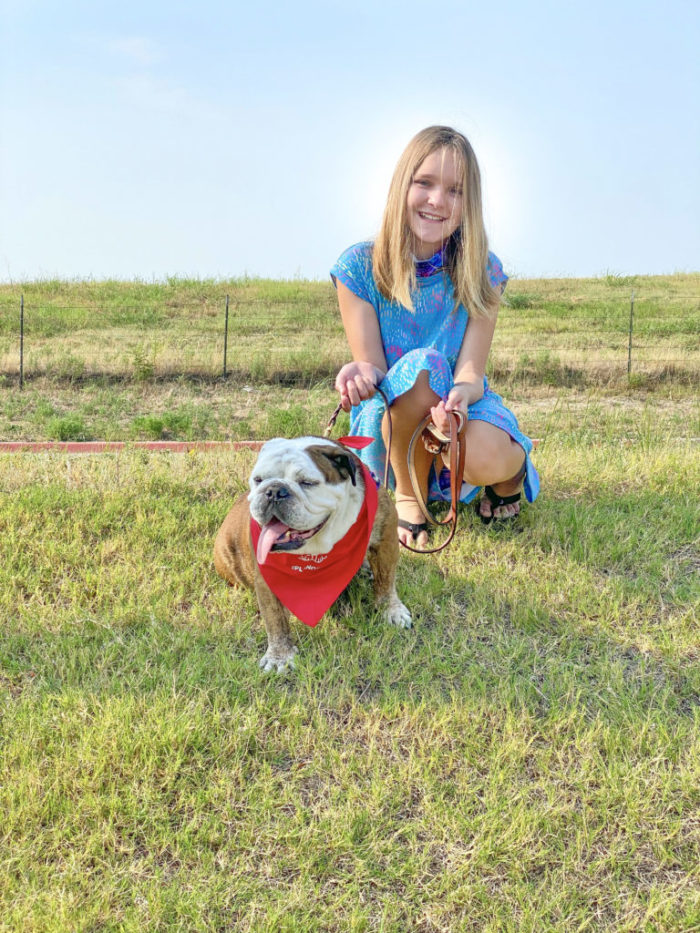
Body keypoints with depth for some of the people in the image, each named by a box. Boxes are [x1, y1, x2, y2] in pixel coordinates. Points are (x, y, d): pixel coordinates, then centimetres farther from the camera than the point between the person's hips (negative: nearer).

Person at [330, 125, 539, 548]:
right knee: (421, 364, -35)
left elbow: (471, 372, -13)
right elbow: (372, 368, -10)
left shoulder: (482, 272, -6)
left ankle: (512, 469, 5)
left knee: (483, 458, -36)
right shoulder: (359, 267, -9)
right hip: (386, 424, -1)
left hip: (459, 407, 1)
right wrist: (361, 372, -36)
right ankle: (408, 496, -13)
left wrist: (462, 393, -38)